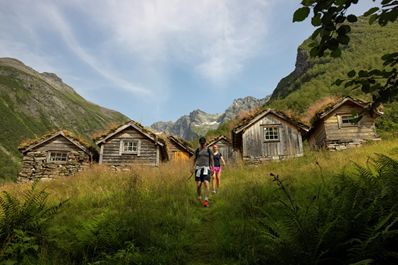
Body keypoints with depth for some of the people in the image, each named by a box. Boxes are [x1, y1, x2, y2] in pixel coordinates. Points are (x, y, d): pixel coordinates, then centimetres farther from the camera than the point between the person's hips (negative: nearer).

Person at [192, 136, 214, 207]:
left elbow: (212, 160, 6)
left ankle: (206, 201, -14)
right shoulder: (197, 150, 7)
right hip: (198, 168, 2)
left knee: (206, 184, -17)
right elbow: (195, 159, 16)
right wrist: (193, 167, 5)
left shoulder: (209, 150, 3)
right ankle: (199, 197, 23)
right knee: (198, 185, -4)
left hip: (206, 168, -1)